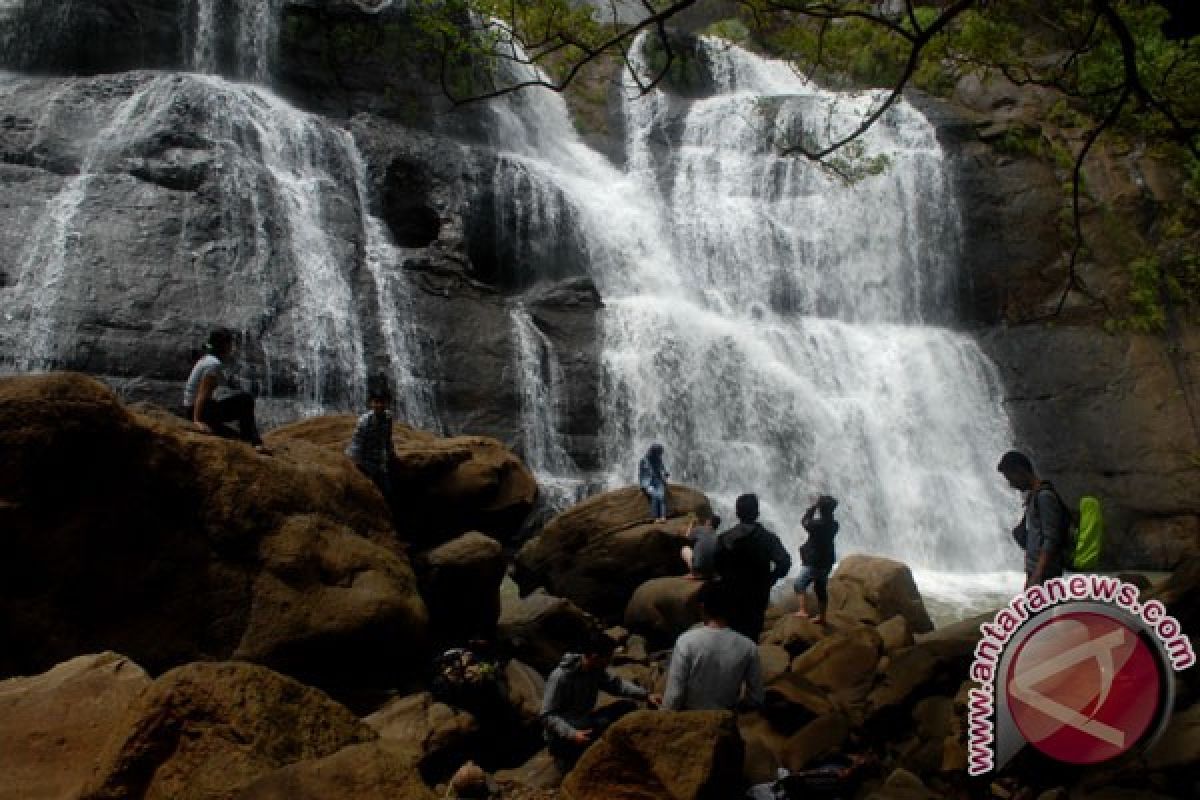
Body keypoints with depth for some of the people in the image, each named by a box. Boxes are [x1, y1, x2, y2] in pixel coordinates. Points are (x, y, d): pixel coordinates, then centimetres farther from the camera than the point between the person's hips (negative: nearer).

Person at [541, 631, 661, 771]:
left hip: (585, 723, 7)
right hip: (563, 734, -7)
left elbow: (616, 684, 8)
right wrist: (572, 734, -38)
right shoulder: (561, 677, -26)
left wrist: (646, 695, -4)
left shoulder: (597, 670, -5)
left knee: (627, 707, -5)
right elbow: (547, 716, -25)